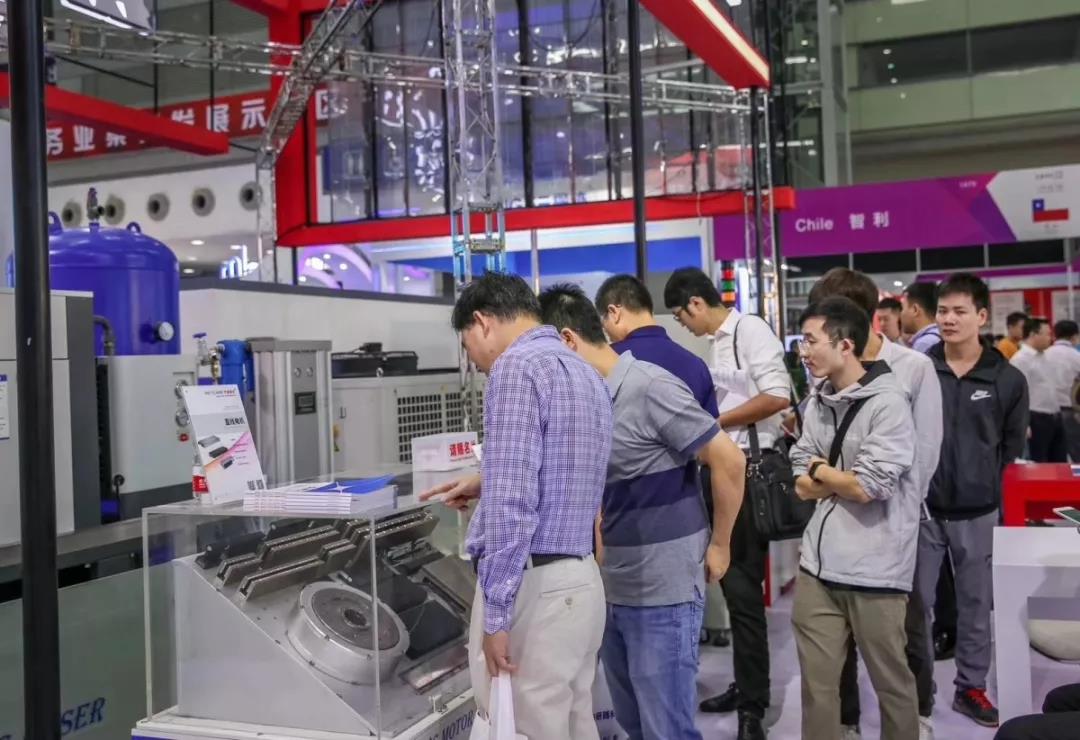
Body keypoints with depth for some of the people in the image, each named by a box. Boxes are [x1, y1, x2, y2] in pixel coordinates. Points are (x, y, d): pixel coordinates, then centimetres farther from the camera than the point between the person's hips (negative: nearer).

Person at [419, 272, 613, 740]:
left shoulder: (517, 368, -13)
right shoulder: (585, 373, 16)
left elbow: (513, 505, -21)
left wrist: (497, 614, -18)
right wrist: (484, 486, 33)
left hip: (535, 587, -9)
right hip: (580, 579, 9)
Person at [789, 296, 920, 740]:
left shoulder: (888, 403, -13)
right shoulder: (817, 401, 8)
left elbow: (868, 487, -20)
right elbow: (802, 486, 7)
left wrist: (821, 469, -3)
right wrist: (847, 476, -10)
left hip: (874, 570, -6)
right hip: (818, 563, 6)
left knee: (890, 682, 12)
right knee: (816, 683, 12)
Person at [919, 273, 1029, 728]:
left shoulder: (1008, 379, -4)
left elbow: (1012, 444, 9)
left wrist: (980, 478, 8)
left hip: (977, 511, 1)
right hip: (923, 506, 0)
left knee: (975, 603, 12)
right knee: (917, 601, 7)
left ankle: (971, 687, 27)